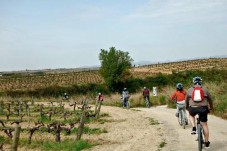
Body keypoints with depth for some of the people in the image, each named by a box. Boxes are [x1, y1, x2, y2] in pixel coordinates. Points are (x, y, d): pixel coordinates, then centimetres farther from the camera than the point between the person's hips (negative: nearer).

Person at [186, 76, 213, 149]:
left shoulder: (190, 90, 11)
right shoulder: (205, 89, 11)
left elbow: (186, 100, 22)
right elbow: (210, 99, 21)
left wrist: (187, 107, 41)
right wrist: (211, 108, 38)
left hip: (193, 108, 0)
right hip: (203, 108, 0)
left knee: (191, 115, 35)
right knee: (204, 125, 10)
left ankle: (194, 128, 13)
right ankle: (207, 143, 15)